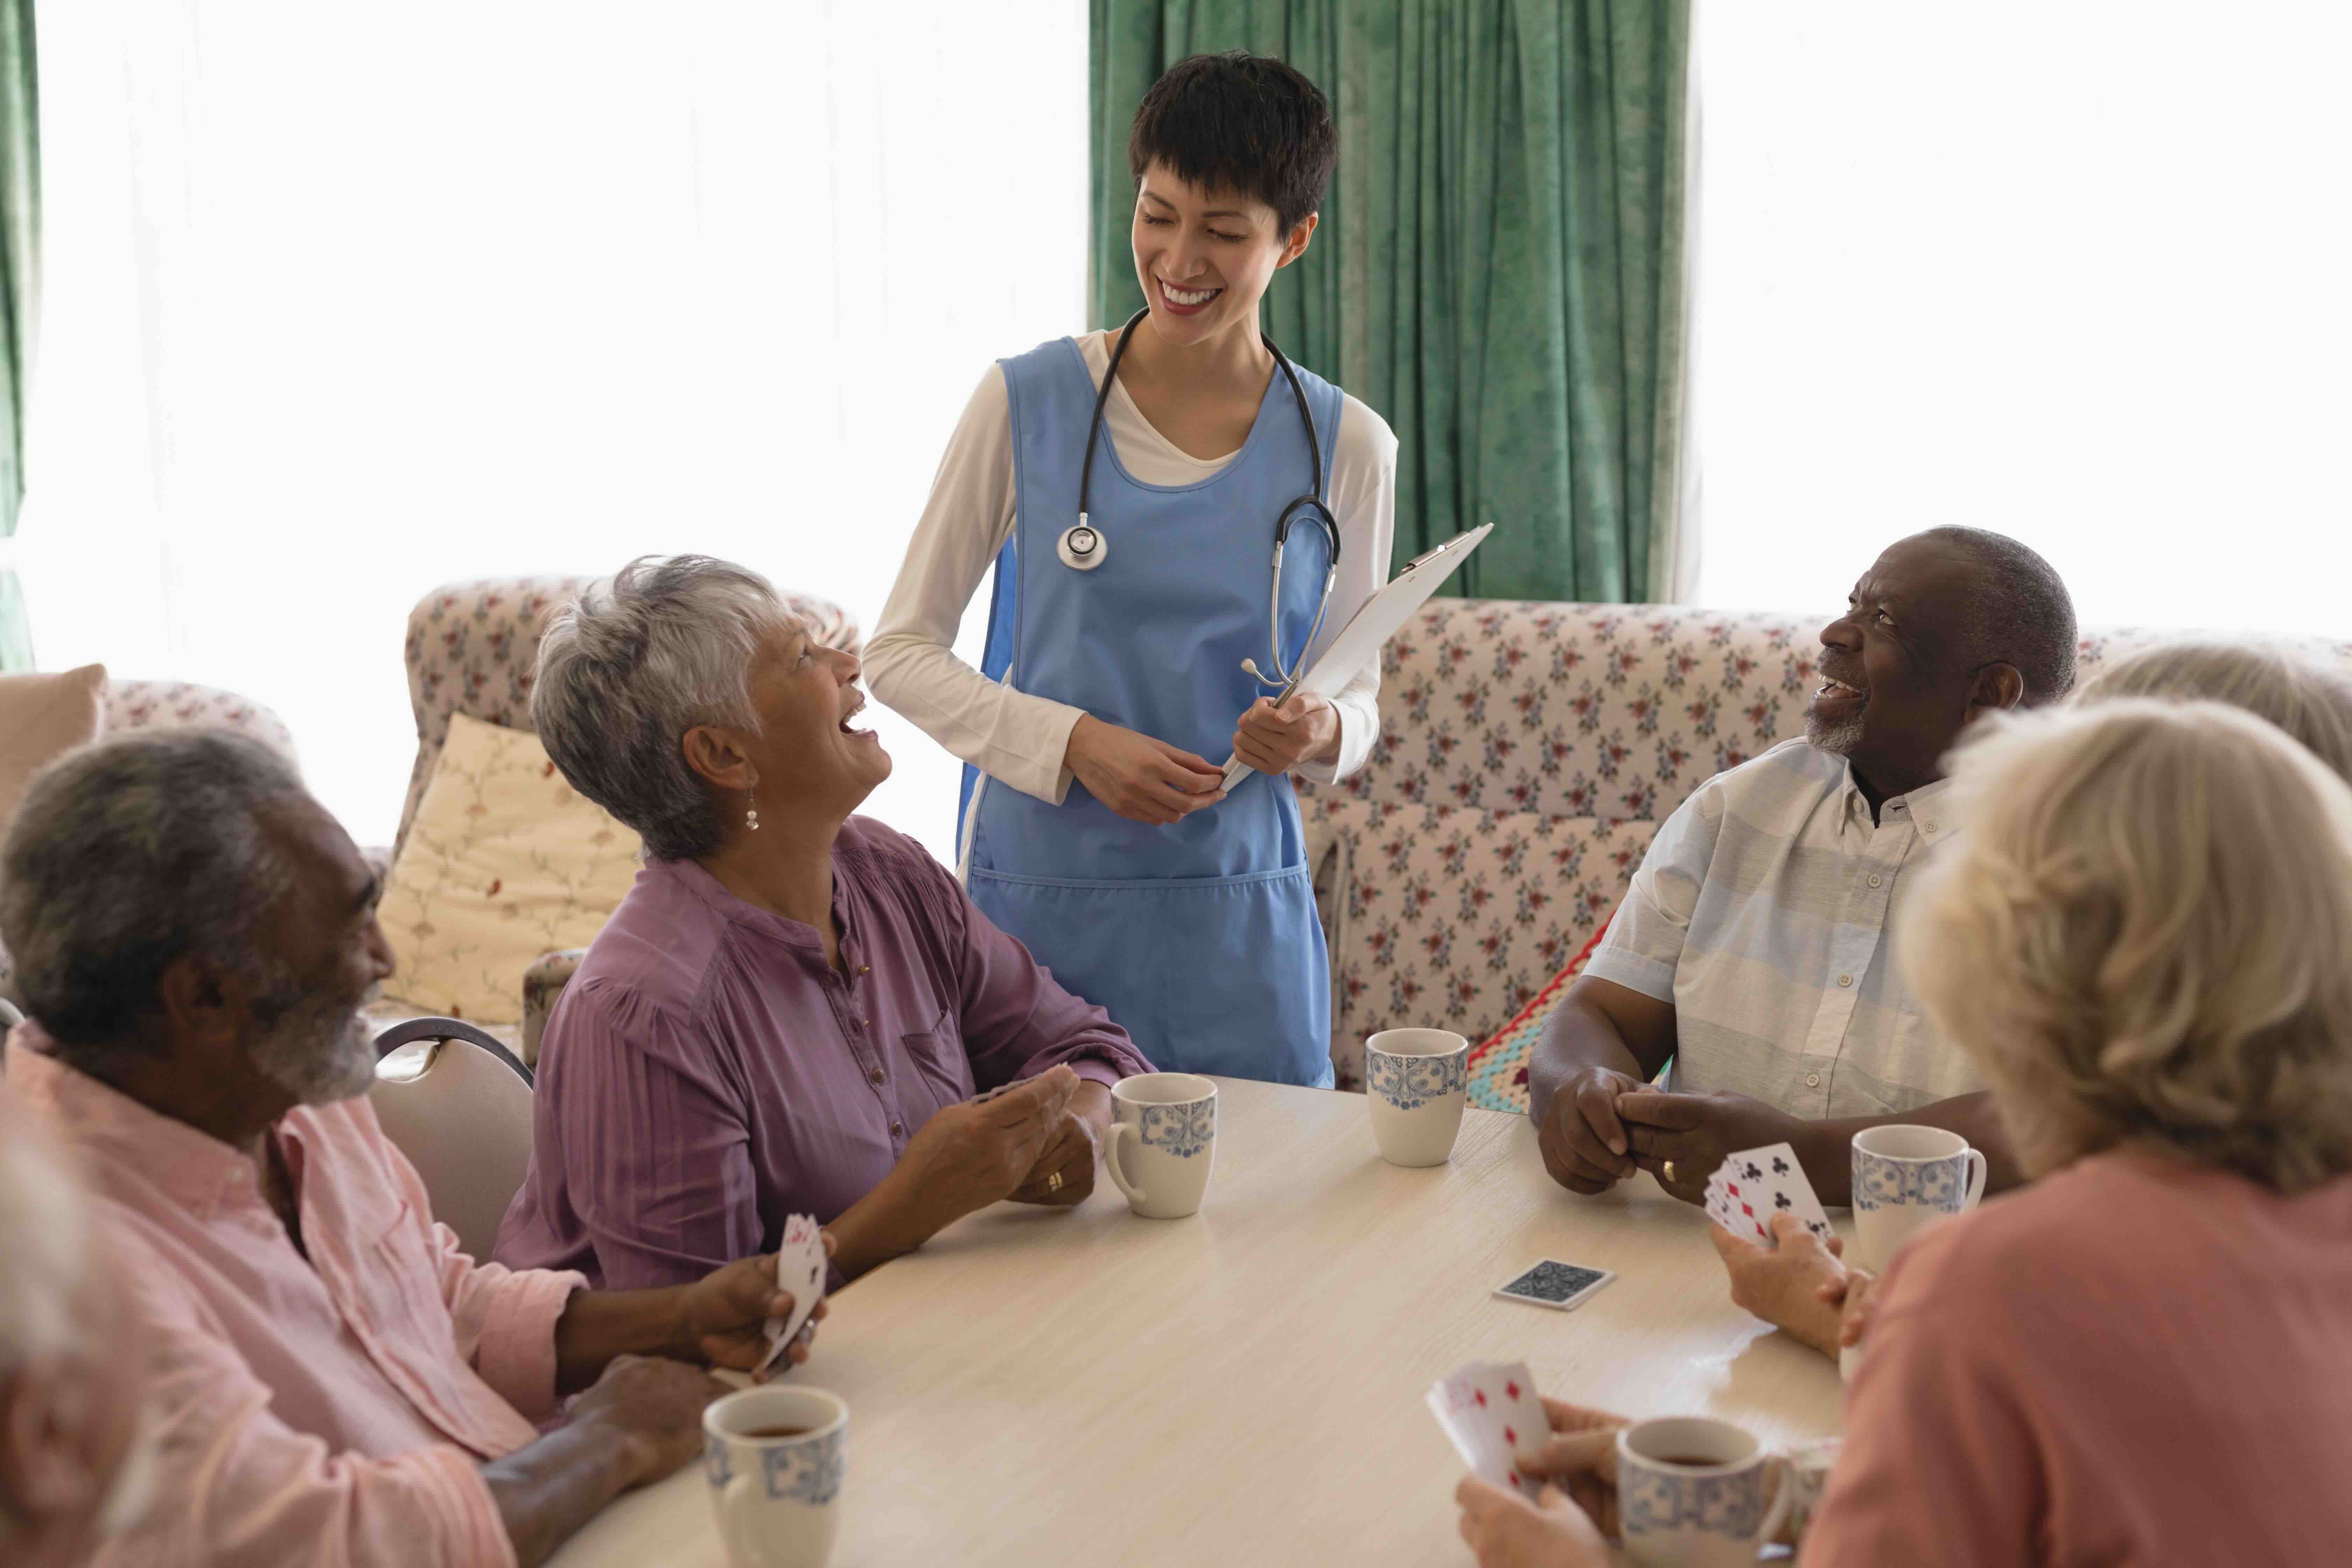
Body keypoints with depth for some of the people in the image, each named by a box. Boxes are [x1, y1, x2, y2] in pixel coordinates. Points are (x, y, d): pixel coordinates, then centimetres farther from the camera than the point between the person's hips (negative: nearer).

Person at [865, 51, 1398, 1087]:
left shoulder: (1345, 447, 1)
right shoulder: (1027, 404, -3)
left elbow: (1359, 697, 10)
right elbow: (902, 651, 0)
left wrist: (1319, 732, -12)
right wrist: (1074, 741, -14)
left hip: (1238, 923, 2)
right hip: (1037, 897, -1)